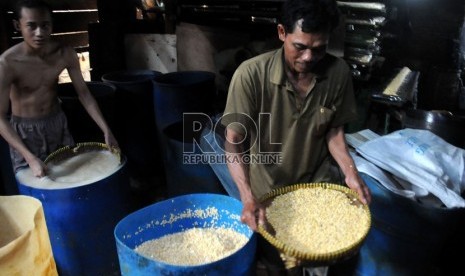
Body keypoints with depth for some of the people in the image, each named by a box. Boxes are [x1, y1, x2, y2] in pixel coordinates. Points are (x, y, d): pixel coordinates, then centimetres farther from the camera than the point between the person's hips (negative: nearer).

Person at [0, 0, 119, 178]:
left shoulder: (65, 54, -14)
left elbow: (84, 93, -6)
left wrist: (106, 131, -14)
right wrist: (30, 158, -31)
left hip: (57, 123, 4)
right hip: (24, 130, -4)